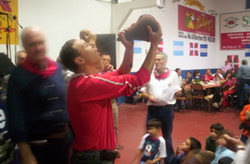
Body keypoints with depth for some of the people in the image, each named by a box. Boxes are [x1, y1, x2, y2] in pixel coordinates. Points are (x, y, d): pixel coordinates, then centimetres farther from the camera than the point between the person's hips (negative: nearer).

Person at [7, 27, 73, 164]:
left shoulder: (57, 69, 2)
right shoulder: (18, 76, -12)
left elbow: (67, 103, 8)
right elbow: (16, 117, -14)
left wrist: (71, 137, 9)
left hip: (64, 141, 5)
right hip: (38, 146, -4)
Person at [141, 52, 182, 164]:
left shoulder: (173, 74, -1)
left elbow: (178, 92, 3)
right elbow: (143, 91, 7)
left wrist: (177, 92, -20)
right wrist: (149, 97, -13)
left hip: (167, 108, -1)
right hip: (152, 108, 1)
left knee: (167, 136, 13)